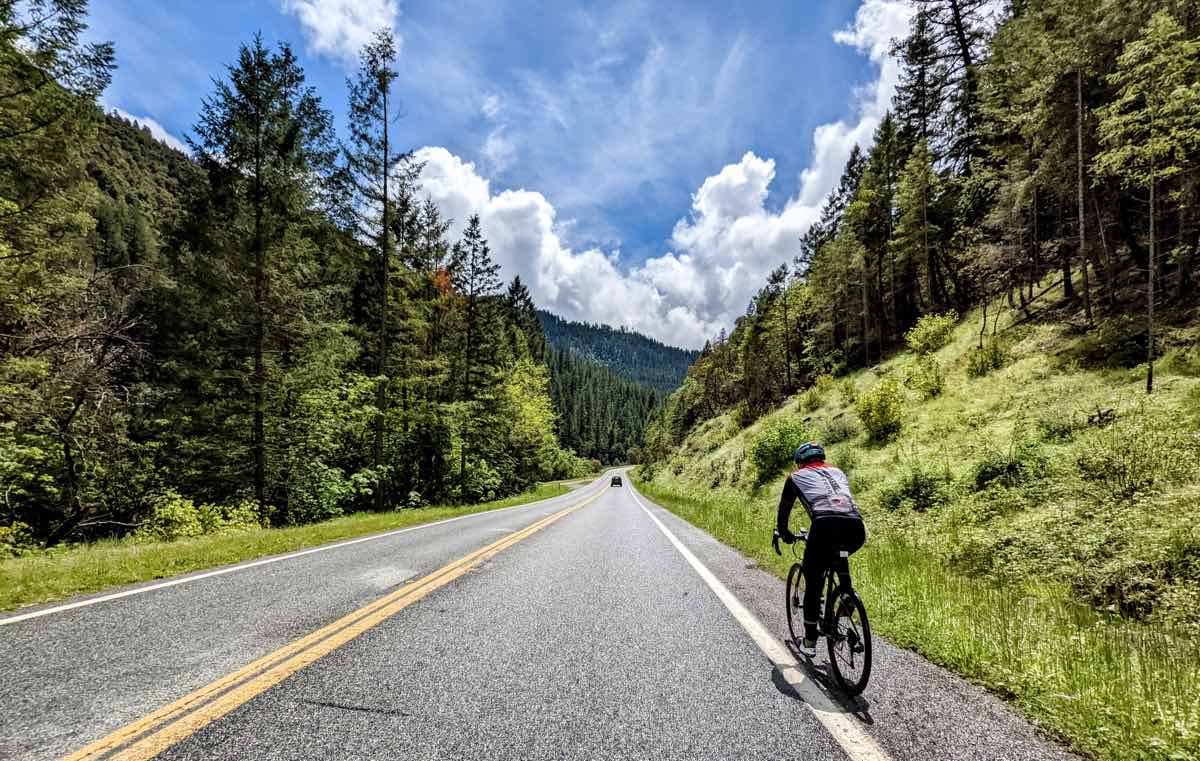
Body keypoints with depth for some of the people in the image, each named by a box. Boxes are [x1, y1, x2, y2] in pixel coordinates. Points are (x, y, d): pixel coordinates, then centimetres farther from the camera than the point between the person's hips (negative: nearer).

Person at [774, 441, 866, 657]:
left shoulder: (797, 476, 24)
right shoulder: (838, 472, 34)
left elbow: (784, 508, 33)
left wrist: (784, 533, 51)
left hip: (825, 527, -4)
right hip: (856, 529, 4)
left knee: (813, 584, 12)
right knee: (838, 556, 39)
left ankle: (810, 642, 16)